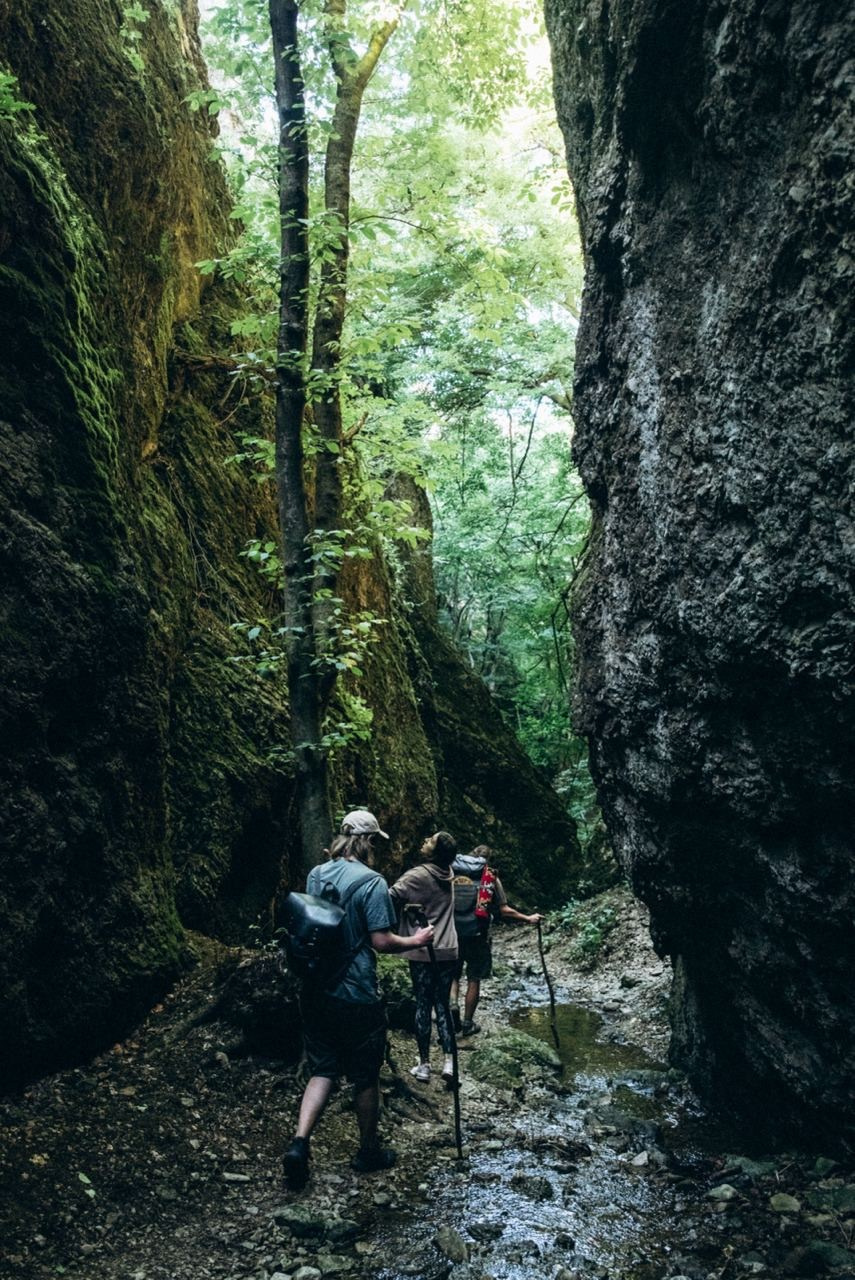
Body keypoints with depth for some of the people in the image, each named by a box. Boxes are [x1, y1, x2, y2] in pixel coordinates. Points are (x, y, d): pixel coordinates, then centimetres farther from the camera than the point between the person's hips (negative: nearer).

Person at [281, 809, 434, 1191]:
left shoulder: (315, 875, 4)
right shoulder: (371, 881, -16)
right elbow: (381, 941, -17)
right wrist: (416, 941, 0)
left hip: (315, 992, 5)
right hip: (357, 998, -5)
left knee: (322, 1070, 14)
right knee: (366, 1077, 12)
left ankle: (299, 1142, -2)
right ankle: (368, 1152, 27)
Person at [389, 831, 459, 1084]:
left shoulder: (416, 876, -13)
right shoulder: (448, 873, 3)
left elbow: (388, 900, -17)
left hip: (422, 952, -4)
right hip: (448, 951, 4)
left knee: (423, 1006, 5)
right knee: (442, 1005, 11)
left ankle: (424, 1065, 11)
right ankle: (449, 1061, 3)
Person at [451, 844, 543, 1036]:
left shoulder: (450, 872, 4)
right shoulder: (490, 877, -1)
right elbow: (504, 911, -3)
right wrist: (528, 919, 9)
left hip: (451, 932, 2)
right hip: (476, 934, -2)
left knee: (452, 975, 18)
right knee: (474, 979, 12)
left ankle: (453, 1004, -5)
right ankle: (468, 1023, 18)